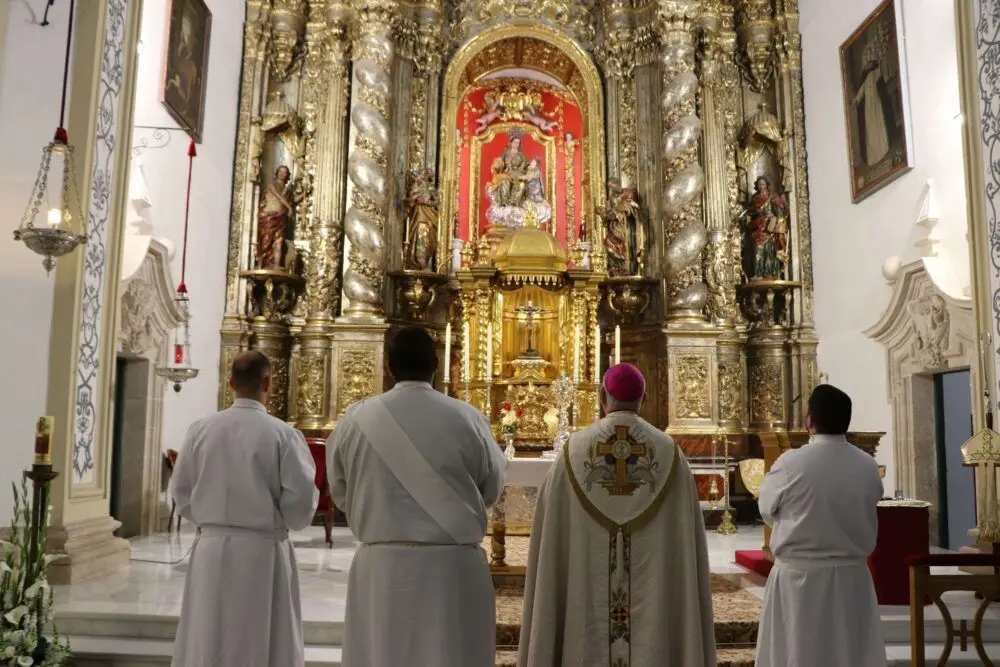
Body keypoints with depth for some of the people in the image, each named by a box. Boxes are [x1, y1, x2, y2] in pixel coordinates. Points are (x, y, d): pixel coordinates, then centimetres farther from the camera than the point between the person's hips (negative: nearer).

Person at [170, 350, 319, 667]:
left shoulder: (201, 429, -3)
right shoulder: (283, 434, -13)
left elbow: (181, 492, 5)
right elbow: (301, 501, -12)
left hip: (211, 548, 3)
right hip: (263, 551, -3)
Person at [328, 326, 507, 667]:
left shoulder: (357, 418, -5)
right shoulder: (468, 418, -8)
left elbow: (339, 491, 9)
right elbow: (492, 488, 6)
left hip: (381, 565, 1)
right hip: (454, 566, -1)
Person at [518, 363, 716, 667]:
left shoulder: (574, 451, -3)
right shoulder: (670, 454, -1)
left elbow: (551, 539, -1)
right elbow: (687, 540, 0)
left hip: (587, 597, 0)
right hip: (654, 599, 1)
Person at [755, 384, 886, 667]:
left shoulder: (789, 463, -16)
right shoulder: (869, 467, -5)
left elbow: (767, 510, -1)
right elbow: (866, 514, 9)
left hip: (798, 578, -3)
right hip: (852, 577, 3)